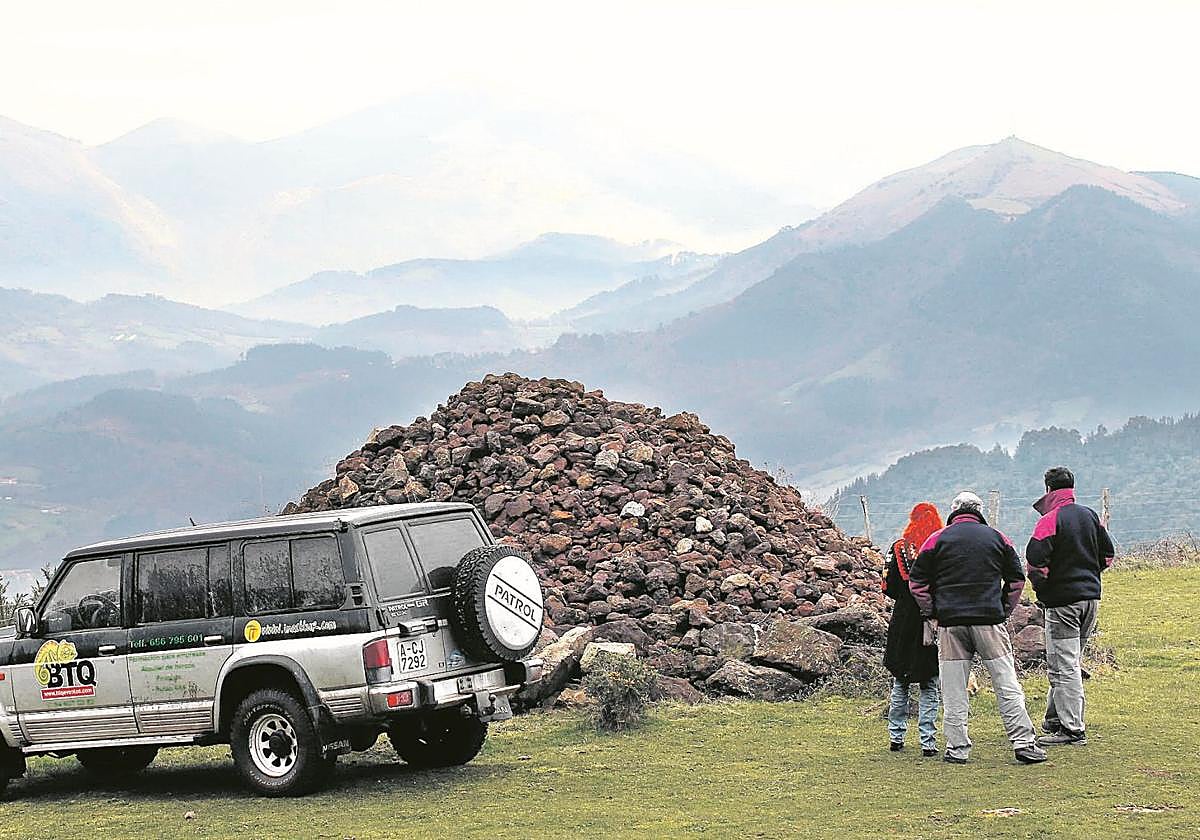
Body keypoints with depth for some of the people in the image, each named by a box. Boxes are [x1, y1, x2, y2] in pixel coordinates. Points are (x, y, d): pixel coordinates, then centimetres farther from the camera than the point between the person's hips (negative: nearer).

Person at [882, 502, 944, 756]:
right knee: (930, 687, 4)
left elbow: (889, 588, -1)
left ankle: (896, 737, 18)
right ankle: (928, 742, -1)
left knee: (900, 683, 15)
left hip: (903, 623, 2)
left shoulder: (898, 548, -2)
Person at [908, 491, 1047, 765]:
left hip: (950, 622, 0)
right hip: (989, 619, 0)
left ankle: (957, 748, 3)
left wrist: (931, 614, 10)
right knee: (1007, 684, 3)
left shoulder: (937, 540, 5)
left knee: (953, 691, 4)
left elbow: (917, 582, 4)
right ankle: (1023, 743, 1)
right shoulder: (996, 538, 9)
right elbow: (1017, 578, 12)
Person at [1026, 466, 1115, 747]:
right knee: (1071, 661, 17)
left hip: (1062, 600, -8)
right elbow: (1107, 554, 15)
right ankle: (1054, 721, 27)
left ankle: (1072, 730, -7)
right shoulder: (1090, 516, 9)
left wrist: (1040, 586, -1)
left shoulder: (1050, 520, -13)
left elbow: (1035, 562, -19)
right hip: (1091, 595, 8)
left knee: (1063, 666, -5)